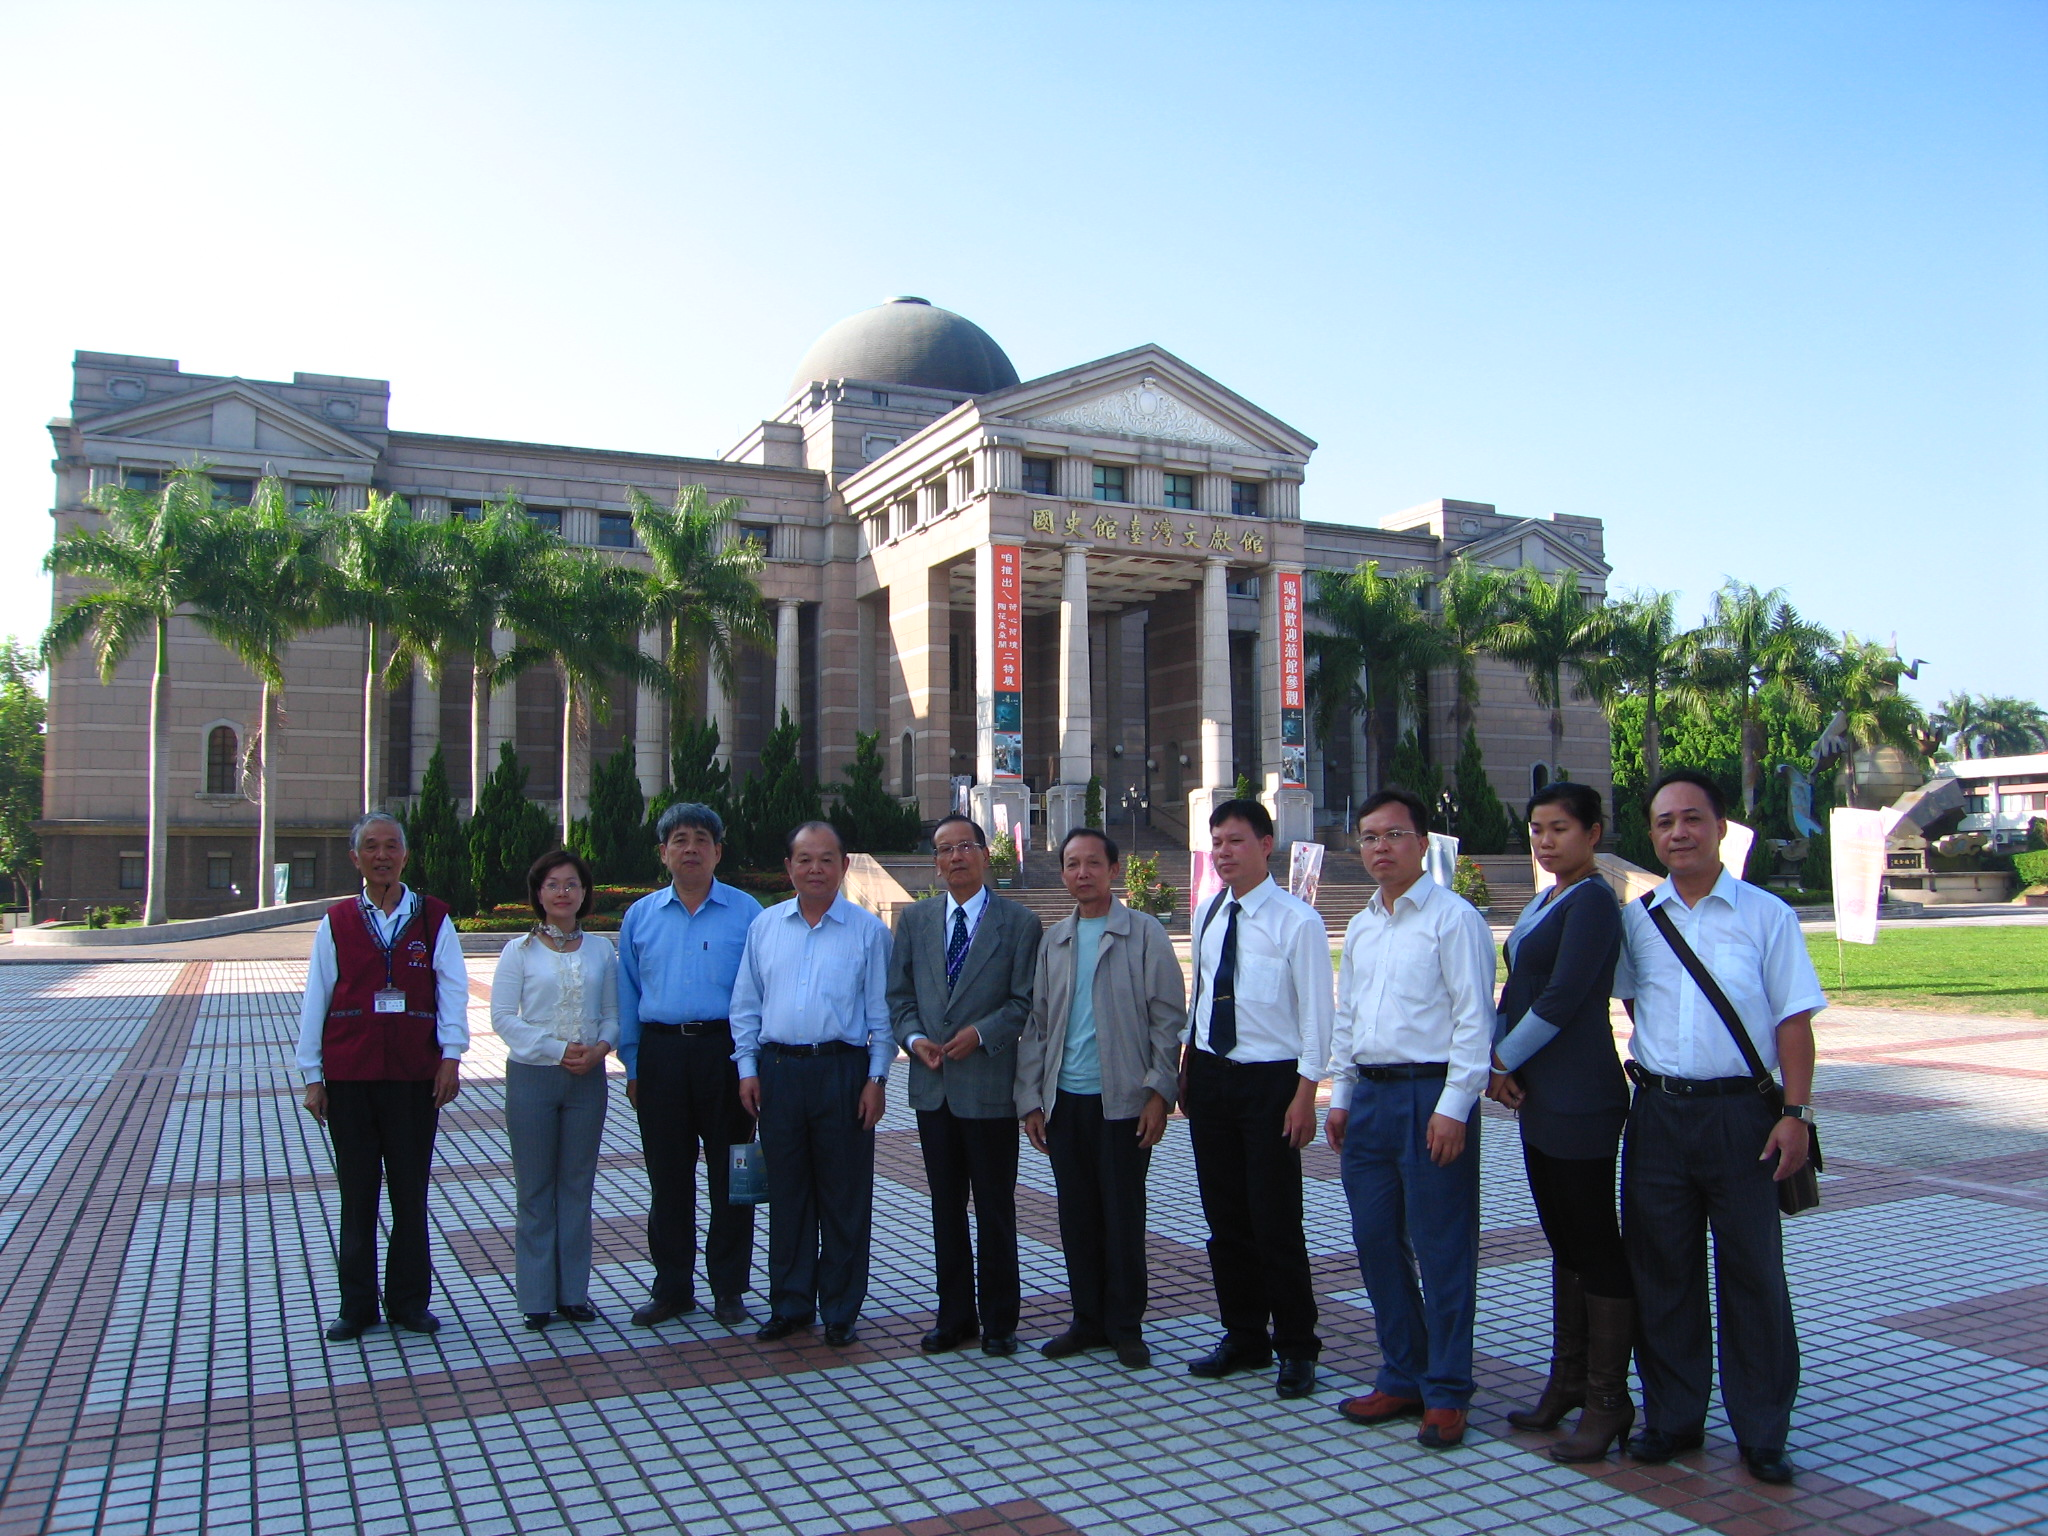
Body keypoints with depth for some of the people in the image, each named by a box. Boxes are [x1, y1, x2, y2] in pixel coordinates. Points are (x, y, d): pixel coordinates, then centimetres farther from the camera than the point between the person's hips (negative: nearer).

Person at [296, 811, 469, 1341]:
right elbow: (315, 1000, 5)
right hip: (349, 1076, 1)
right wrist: (312, 1076, 3)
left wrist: (451, 1056, -9)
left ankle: (409, 1301, 19)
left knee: (410, 1192, 7)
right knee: (357, 1193, 8)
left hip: (415, 1076, 0)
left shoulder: (434, 919, 4)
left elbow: (452, 989, 1)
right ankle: (356, 1305, 19)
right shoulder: (336, 923, 6)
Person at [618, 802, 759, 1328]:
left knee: (729, 1176, 4)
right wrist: (632, 1067, 7)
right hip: (661, 1053, 2)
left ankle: (729, 1288, 17)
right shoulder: (641, 916, 10)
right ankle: (672, 1287, 22)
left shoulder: (745, 913, 1)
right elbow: (627, 996, 12)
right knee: (667, 1178, 10)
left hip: (725, 1052, -2)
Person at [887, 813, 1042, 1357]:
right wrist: (914, 1037, -8)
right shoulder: (915, 920, 10)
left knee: (995, 1211, 5)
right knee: (946, 1209, 13)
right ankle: (954, 1316, 24)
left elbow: (1026, 1001, -5)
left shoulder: (1019, 922, -2)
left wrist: (980, 1033, -17)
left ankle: (999, 1322, 18)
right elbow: (899, 994, 9)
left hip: (990, 1085, -4)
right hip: (933, 1087, 4)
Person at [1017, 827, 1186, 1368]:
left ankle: (1125, 1327, 17)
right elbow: (1036, 1024, 12)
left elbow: (1169, 1017, -4)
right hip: (1064, 1100, 4)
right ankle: (1088, 1320, 23)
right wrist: (1031, 1099, 6)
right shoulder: (1054, 941, 11)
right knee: (1076, 1216, 10)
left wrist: (1160, 1092, -11)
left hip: (1123, 1099, -4)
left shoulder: (1144, 933, -2)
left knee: (1123, 1215, 3)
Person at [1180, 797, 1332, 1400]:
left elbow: (1316, 1015, -11)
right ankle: (1244, 1338, 29)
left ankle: (1296, 1350, 19)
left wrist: (1305, 1096, -15)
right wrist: (1187, 1069, 15)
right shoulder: (1207, 913, 7)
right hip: (1210, 1074, 6)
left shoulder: (1297, 921, -12)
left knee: (1276, 1222, 1)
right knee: (1225, 1218, 14)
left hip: (1270, 1080, -6)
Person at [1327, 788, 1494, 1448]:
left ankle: (1445, 1395, 14)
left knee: (1442, 1251, 1)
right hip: (1369, 1096, 7)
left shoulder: (1453, 917, -7)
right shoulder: (1359, 927, 15)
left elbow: (1474, 1017, -12)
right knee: (1376, 1243, 12)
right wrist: (1340, 1096, 15)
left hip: (1432, 1095, -7)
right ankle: (1402, 1378, 27)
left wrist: (1452, 1106, -17)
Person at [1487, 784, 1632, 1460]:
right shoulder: (1543, 904, 15)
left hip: (1580, 1100, -9)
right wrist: (1498, 1062, 1)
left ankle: (1608, 1401, 11)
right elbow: (1517, 992, 15)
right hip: (1536, 1095, 9)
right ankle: (1568, 1380, 27)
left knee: (1596, 1246, 0)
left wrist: (1505, 1060, -9)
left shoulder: (1593, 902, -14)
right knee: (1564, 1243, 16)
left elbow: (1561, 999, -20)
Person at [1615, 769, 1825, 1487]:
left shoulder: (1766, 915, -1)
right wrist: (1651, 1062, 11)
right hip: (1657, 1112, 3)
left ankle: (1762, 1433, 19)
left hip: (1741, 1112, -3)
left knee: (1752, 1271, 5)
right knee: (1661, 1270, 10)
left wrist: (1795, 1113, -9)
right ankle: (1672, 1418, 24)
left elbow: (1793, 1019, -3)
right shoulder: (1635, 919, 7)